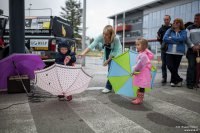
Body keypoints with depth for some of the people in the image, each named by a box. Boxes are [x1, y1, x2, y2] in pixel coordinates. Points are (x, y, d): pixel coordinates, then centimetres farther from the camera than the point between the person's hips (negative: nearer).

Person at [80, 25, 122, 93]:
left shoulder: (116, 39, -39)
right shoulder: (101, 37, -33)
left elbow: (115, 51, -29)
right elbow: (92, 45, -43)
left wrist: (108, 60, -28)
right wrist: (83, 53, -56)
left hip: (116, 52, -3)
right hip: (107, 50, 3)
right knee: (110, 68, 11)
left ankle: (108, 87, -3)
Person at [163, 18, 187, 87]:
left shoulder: (183, 31, 6)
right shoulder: (169, 31, 9)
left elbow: (182, 38, -15)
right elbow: (165, 39, -6)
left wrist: (171, 38, -10)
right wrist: (176, 41, -9)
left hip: (179, 52, -1)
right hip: (170, 51, 1)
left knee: (175, 67, 3)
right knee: (170, 66, -9)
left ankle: (173, 81, 21)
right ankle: (179, 79, 10)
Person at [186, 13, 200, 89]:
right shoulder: (189, 28, 6)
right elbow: (187, 38, -5)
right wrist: (193, 46, -17)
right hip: (191, 50, -2)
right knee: (191, 66, -10)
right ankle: (189, 83, -6)